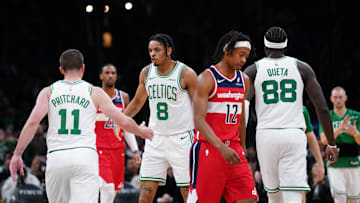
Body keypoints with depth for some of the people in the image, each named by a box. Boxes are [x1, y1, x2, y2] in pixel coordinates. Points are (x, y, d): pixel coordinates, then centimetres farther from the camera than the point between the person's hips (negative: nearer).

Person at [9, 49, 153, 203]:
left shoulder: (48, 92, 11)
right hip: (85, 156, -2)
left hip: (56, 157, 2)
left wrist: (17, 154, -1)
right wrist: (142, 131, 26)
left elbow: (33, 121, -4)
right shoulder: (94, 92, 9)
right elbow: (123, 122, 6)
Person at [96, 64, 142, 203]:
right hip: (99, 148, -5)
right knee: (107, 187, -20)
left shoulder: (124, 97, 9)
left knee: (114, 190, 8)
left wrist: (135, 150, 8)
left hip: (118, 149, 5)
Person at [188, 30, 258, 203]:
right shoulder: (206, 79, -10)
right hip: (207, 149, -6)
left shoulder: (243, 80, 12)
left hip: (233, 151, 6)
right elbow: (199, 120, -20)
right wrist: (222, 148, -31)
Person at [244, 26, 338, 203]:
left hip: (266, 135, 1)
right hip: (294, 135, -1)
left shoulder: (253, 71, 7)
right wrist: (331, 144, 11)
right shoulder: (302, 68, 8)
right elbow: (322, 108, 4)